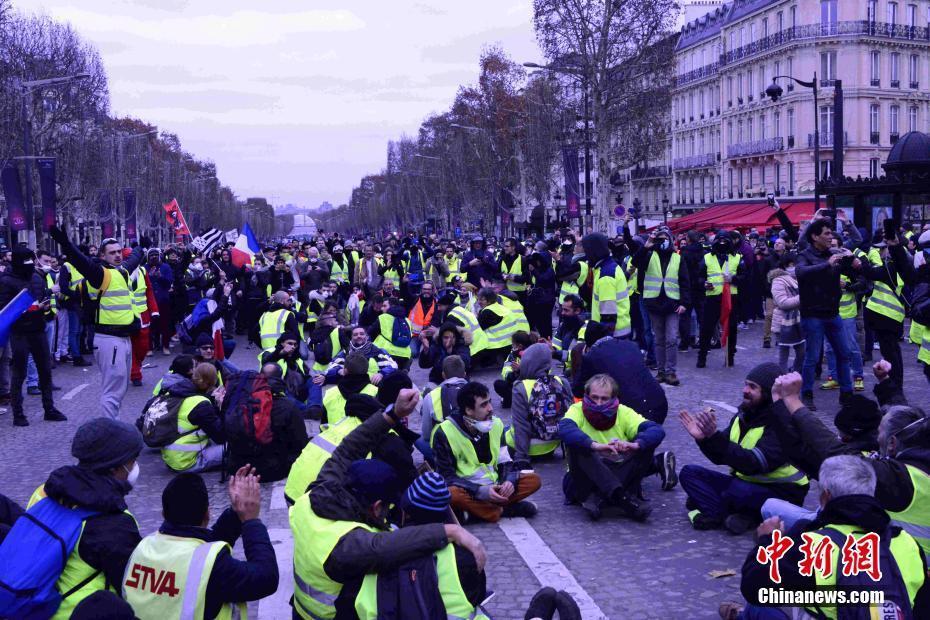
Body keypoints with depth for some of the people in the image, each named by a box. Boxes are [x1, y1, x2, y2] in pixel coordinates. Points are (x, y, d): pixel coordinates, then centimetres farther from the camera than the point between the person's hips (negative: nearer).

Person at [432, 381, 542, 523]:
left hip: (493, 487, 5)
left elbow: (506, 462, 7)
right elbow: (446, 476, -14)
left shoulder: (496, 424, 4)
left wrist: (509, 481, -17)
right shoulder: (445, 432, -12)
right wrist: (481, 491, -26)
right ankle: (501, 509, -19)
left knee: (534, 480, -14)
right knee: (452, 494, -38)